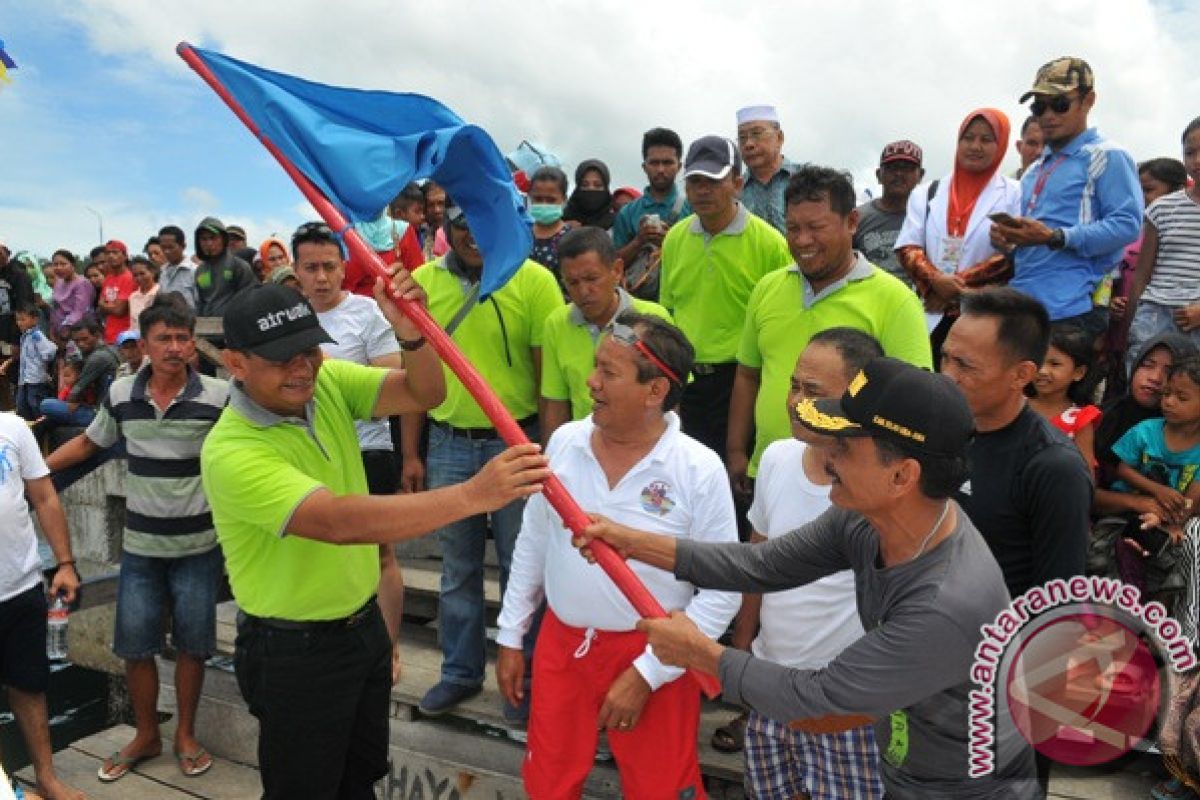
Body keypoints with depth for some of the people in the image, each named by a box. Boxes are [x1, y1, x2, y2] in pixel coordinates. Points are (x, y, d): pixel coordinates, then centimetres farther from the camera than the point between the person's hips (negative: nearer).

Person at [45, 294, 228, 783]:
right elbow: (88, 443, 13)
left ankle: (186, 734, 30)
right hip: (140, 545, 3)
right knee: (134, 645, 12)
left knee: (191, 644, 10)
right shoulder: (121, 394, -3)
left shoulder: (218, 396, -13)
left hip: (199, 545, -3)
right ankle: (145, 736, 32)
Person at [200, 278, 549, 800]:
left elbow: (423, 395, -12)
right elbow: (339, 522, -42)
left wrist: (412, 333, -33)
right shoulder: (231, 453, -29)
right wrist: (473, 494, -51)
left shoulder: (327, 381, -7)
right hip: (295, 653, -6)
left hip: (365, 622, 6)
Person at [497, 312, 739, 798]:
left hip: (650, 654, -3)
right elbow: (532, 542, 7)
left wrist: (647, 673, -14)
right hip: (559, 643, 4)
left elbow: (722, 592, -13)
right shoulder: (564, 443, -4)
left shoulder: (700, 470, -17)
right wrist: (510, 636, 10)